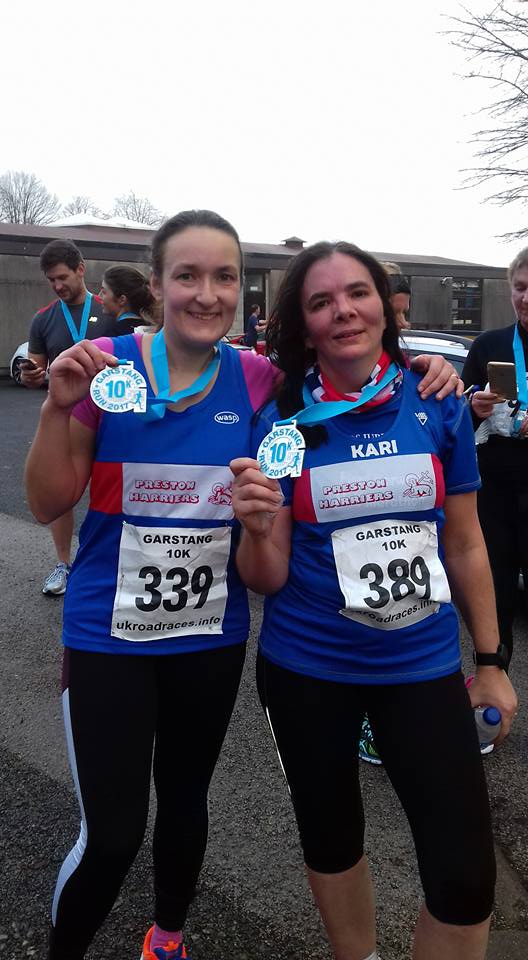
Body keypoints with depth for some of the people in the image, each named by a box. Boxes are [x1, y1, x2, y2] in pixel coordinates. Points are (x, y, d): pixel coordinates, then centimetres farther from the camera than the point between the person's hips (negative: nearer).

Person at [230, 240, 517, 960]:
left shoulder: (438, 405, -6)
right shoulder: (282, 422, -9)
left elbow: (465, 544, 4)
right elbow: (266, 579, -6)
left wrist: (491, 660, 7)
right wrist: (257, 528, -27)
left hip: (424, 667, 0)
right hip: (306, 670, 0)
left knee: (465, 878, -1)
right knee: (331, 841, 20)